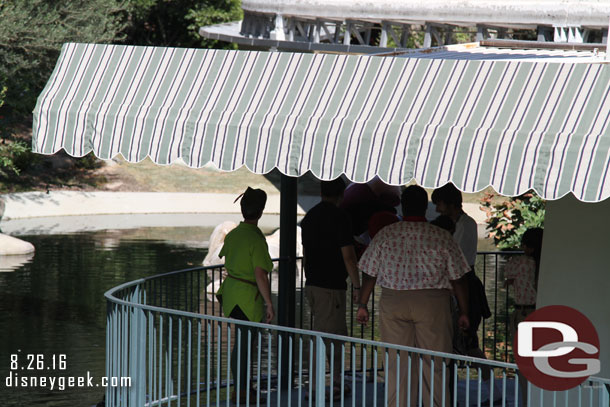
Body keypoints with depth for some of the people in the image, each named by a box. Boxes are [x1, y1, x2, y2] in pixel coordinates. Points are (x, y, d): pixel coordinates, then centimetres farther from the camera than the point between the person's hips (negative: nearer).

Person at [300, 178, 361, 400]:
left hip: (312, 284, 8)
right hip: (331, 287, -8)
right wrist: (357, 286, -9)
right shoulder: (339, 217, -14)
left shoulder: (309, 217, 11)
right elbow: (348, 257, -16)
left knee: (338, 335, 16)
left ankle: (337, 385, 18)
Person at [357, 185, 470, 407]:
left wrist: (363, 305, 14)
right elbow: (457, 278, 1)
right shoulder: (442, 237, -1)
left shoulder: (385, 235, 1)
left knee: (396, 364, 5)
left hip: (392, 303, 1)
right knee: (434, 364, 5)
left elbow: (369, 274, 4)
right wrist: (464, 312, 9)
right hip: (432, 304, -1)